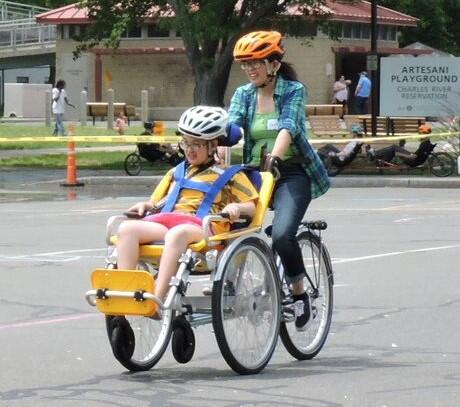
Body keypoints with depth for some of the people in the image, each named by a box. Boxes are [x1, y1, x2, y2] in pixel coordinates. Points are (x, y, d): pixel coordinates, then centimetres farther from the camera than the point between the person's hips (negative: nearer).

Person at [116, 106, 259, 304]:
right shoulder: (177, 172, 36)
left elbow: (251, 207, 12)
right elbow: (159, 201, 38)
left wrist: (236, 207, -10)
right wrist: (146, 205, 16)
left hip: (201, 226, -5)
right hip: (167, 219, 5)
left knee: (177, 233, -43)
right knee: (127, 228, -28)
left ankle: (157, 299, -53)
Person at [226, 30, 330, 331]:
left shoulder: (293, 91, -2)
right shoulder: (243, 94, 10)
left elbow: (289, 126, -19)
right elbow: (231, 126, -6)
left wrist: (275, 154, -38)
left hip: (291, 173, -5)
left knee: (282, 235, -25)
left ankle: (299, 292, -3)